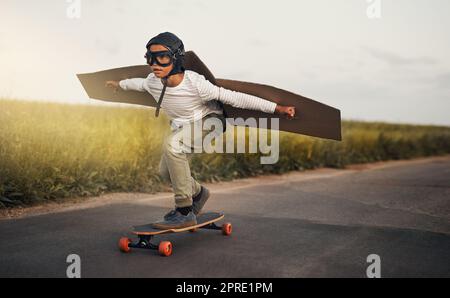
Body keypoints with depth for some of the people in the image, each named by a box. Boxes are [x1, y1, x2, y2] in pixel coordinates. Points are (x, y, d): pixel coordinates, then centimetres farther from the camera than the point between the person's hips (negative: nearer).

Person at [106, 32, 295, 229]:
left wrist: (276, 108, -33)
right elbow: (139, 83, 8)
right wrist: (120, 84, 28)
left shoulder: (195, 84, -36)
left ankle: (185, 212, -26)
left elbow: (234, 98, -33)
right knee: (165, 171, 9)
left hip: (209, 120, -7)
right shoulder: (153, 82, -19)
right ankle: (198, 193, 40)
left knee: (171, 145, -33)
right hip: (182, 125, 7)